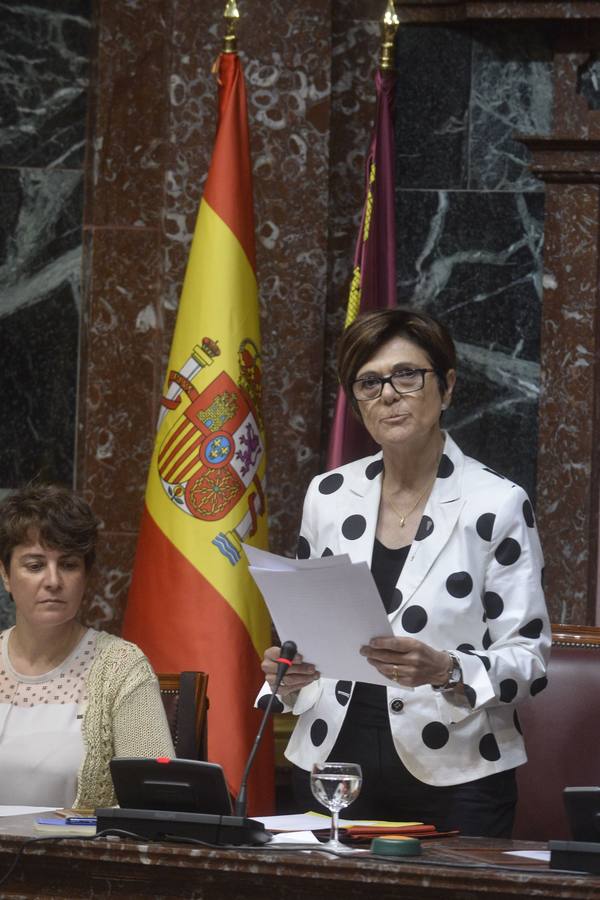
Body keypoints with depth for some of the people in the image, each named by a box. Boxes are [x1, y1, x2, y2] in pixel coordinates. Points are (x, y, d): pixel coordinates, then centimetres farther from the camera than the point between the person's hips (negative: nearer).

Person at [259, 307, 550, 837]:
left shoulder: (496, 504, -6)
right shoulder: (329, 496, 8)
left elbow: (528, 657, -6)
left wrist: (447, 672, -24)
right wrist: (288, 672, -3)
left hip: (454, 777, -3)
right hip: (334, 760, 4)